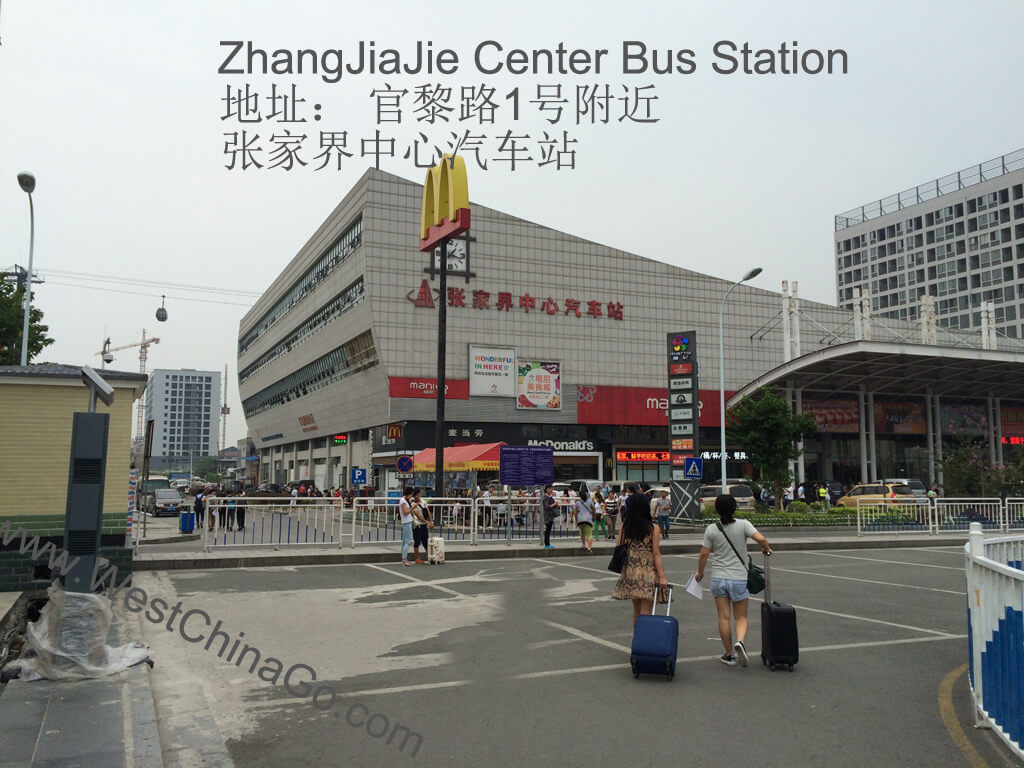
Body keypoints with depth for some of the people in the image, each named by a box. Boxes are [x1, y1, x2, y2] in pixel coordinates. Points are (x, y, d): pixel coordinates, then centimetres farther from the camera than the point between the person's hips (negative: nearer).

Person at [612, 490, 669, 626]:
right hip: (648, 571, -4)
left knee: (636, 610, 17)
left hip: (630, 570, 4)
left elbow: (618, 548, 1)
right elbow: (656, 554, -11)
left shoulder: (625, 526, -1)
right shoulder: (653, 528, -10)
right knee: (646, 612, 1)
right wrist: (662, 576, -8)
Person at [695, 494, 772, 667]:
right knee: (741, 617, 10)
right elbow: (761, 539, -18)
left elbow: (704, 554, -1)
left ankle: (729, 655, 15)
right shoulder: (743, 525, -7)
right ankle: (740, 642, -17)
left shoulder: (711, 529, -3)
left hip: (718, 578, 1)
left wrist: (700, 572, 14)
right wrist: (767, 549, 4)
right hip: (739, 578, -1)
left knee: (724, 617, 7)